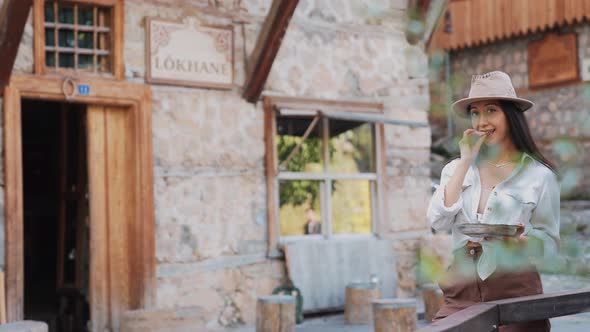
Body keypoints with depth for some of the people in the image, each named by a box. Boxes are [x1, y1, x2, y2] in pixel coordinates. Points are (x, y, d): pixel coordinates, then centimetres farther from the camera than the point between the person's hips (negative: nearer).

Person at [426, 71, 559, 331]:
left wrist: (521, 240, -18)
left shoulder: (539, 175, 0)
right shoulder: (456, 168, 11)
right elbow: (438, 222, -5)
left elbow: (550, 242, 4)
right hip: (463, 288, 2)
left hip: (514, 288, -2)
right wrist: (466, 162, -4)